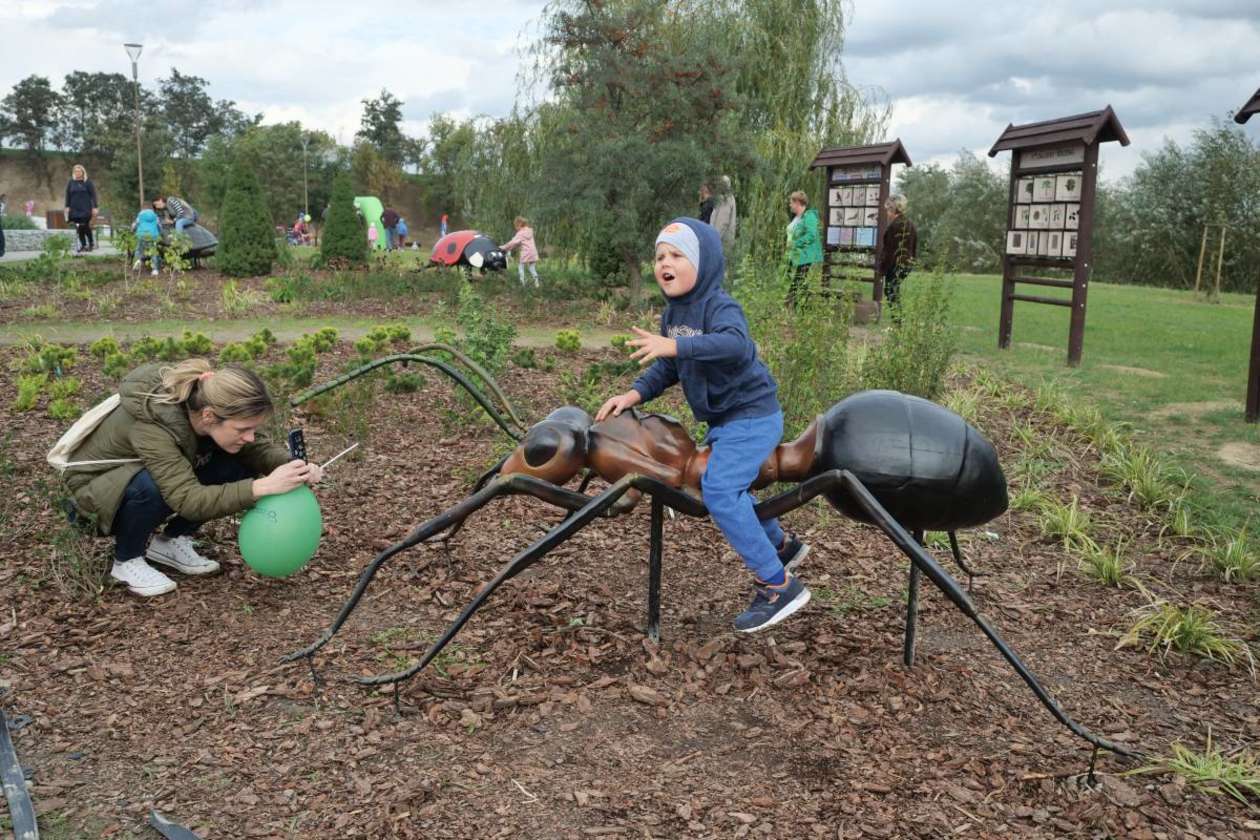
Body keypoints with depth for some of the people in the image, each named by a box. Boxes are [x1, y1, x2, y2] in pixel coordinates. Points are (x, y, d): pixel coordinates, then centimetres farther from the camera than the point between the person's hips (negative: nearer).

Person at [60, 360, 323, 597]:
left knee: (239, 467, -15)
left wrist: (294, 466, -34)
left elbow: (258, 447, -13)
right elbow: (190, 500, -45)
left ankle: (170, 542, 2)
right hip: (96, 491, -6)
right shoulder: (150, 426, -39)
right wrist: (262, 487, -54)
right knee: (151, 487, -39)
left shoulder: (207, 403, -22)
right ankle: (126, 560, -9)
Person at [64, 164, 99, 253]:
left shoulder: (88, 183, -1)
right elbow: (68, 195, 11)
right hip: (75, 209, 3)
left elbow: (93, 195, -2)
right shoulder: (70, 183, 7)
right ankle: (83, 245, 10)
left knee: (86, 227, -6)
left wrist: (94, 207, -7)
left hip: (85, 209, -3)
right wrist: (67, 207, 5)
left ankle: (91, 243, 10)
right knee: (79, 229, 3)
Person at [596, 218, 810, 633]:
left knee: (720, 490, -22)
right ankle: (781, 545, 47)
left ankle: (779, 585, -14)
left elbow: (736, 344, -42)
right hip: (724, 419, 10)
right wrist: (636, 393, -2)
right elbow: (667, 368, 14)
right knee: (730, 488, 24)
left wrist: (675, 345, -52)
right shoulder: (672, 313, 7)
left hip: (752, 415, -10)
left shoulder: (719, 305, -21)